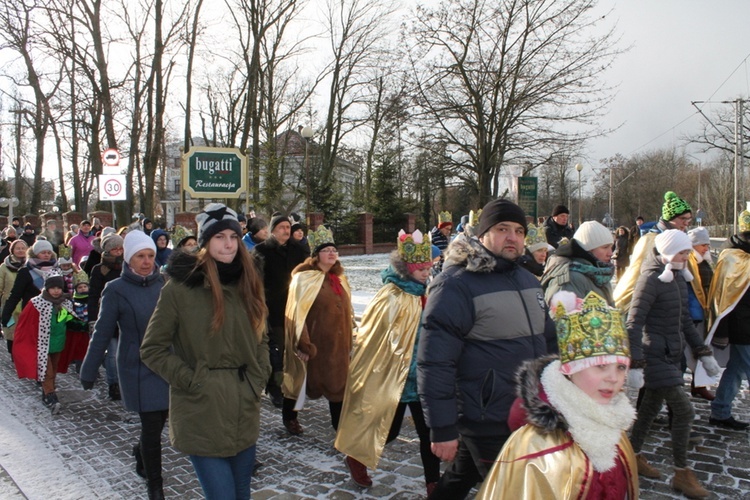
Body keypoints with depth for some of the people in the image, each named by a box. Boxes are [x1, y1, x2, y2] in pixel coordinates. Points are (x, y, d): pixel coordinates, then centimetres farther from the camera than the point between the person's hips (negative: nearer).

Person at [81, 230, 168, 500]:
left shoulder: (162, 284, 1)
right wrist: (88, 372, -1)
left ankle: (141, 453, 45)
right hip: (138, 368, -4)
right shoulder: (116, 289, -7)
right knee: (152, 425, -1)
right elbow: (102, 333, -4)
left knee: (159, 420, 12)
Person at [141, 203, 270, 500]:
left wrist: (257, 380, 3)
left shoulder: (246, 285, 6)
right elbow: (152, 349, -6)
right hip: (202, 416, -5)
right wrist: (193, 382, -12)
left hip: (245, 414, 5)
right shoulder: (179, 288, -10)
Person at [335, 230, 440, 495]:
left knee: (429, 432, 9)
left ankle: (433, 483, 23)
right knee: (388, 429, 11)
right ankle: (356, 459, 37)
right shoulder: (391, 297, -18)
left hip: (422, 376, 6)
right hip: (393, 376, -6)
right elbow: (371, 339, -14)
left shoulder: (426, 293, 3)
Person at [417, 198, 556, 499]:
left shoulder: (527, 279, 10)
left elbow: (548, 339, 20)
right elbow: (435, 363, -20)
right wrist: (442, 429, -20)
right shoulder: (456, 285, -17)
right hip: (487, 424, -7)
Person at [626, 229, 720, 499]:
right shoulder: (651, 279, -16)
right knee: (684, 411, -7)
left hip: (672, 353, 8)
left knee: (651, 406, 16)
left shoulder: (678, 277, 9)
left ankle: (634, 456, 31)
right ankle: (682, 474, 7)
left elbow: (684, 319, 18)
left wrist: (703, 353, 16)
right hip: (655, 355, -8)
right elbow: (634, 324, -20)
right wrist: (635, 364, -26)